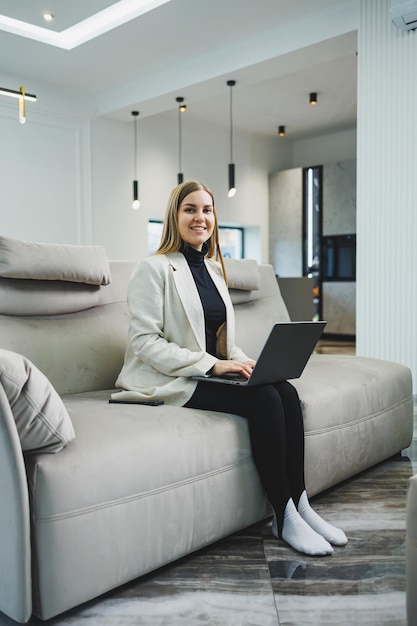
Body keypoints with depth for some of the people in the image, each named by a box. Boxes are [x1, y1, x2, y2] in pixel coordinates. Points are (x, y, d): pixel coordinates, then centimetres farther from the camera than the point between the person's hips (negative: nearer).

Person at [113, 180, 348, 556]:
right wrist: (211, 364, -21)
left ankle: (300, 504, -10)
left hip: (212, 374, 7)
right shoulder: (154, 268, -7)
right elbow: (144, 341, -15)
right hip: (171, 383, -7)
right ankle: (284, 517, -13)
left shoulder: (213, 268, 16)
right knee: (264, 400, -25)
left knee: (287, 392, -18)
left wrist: (243, 362, -3)